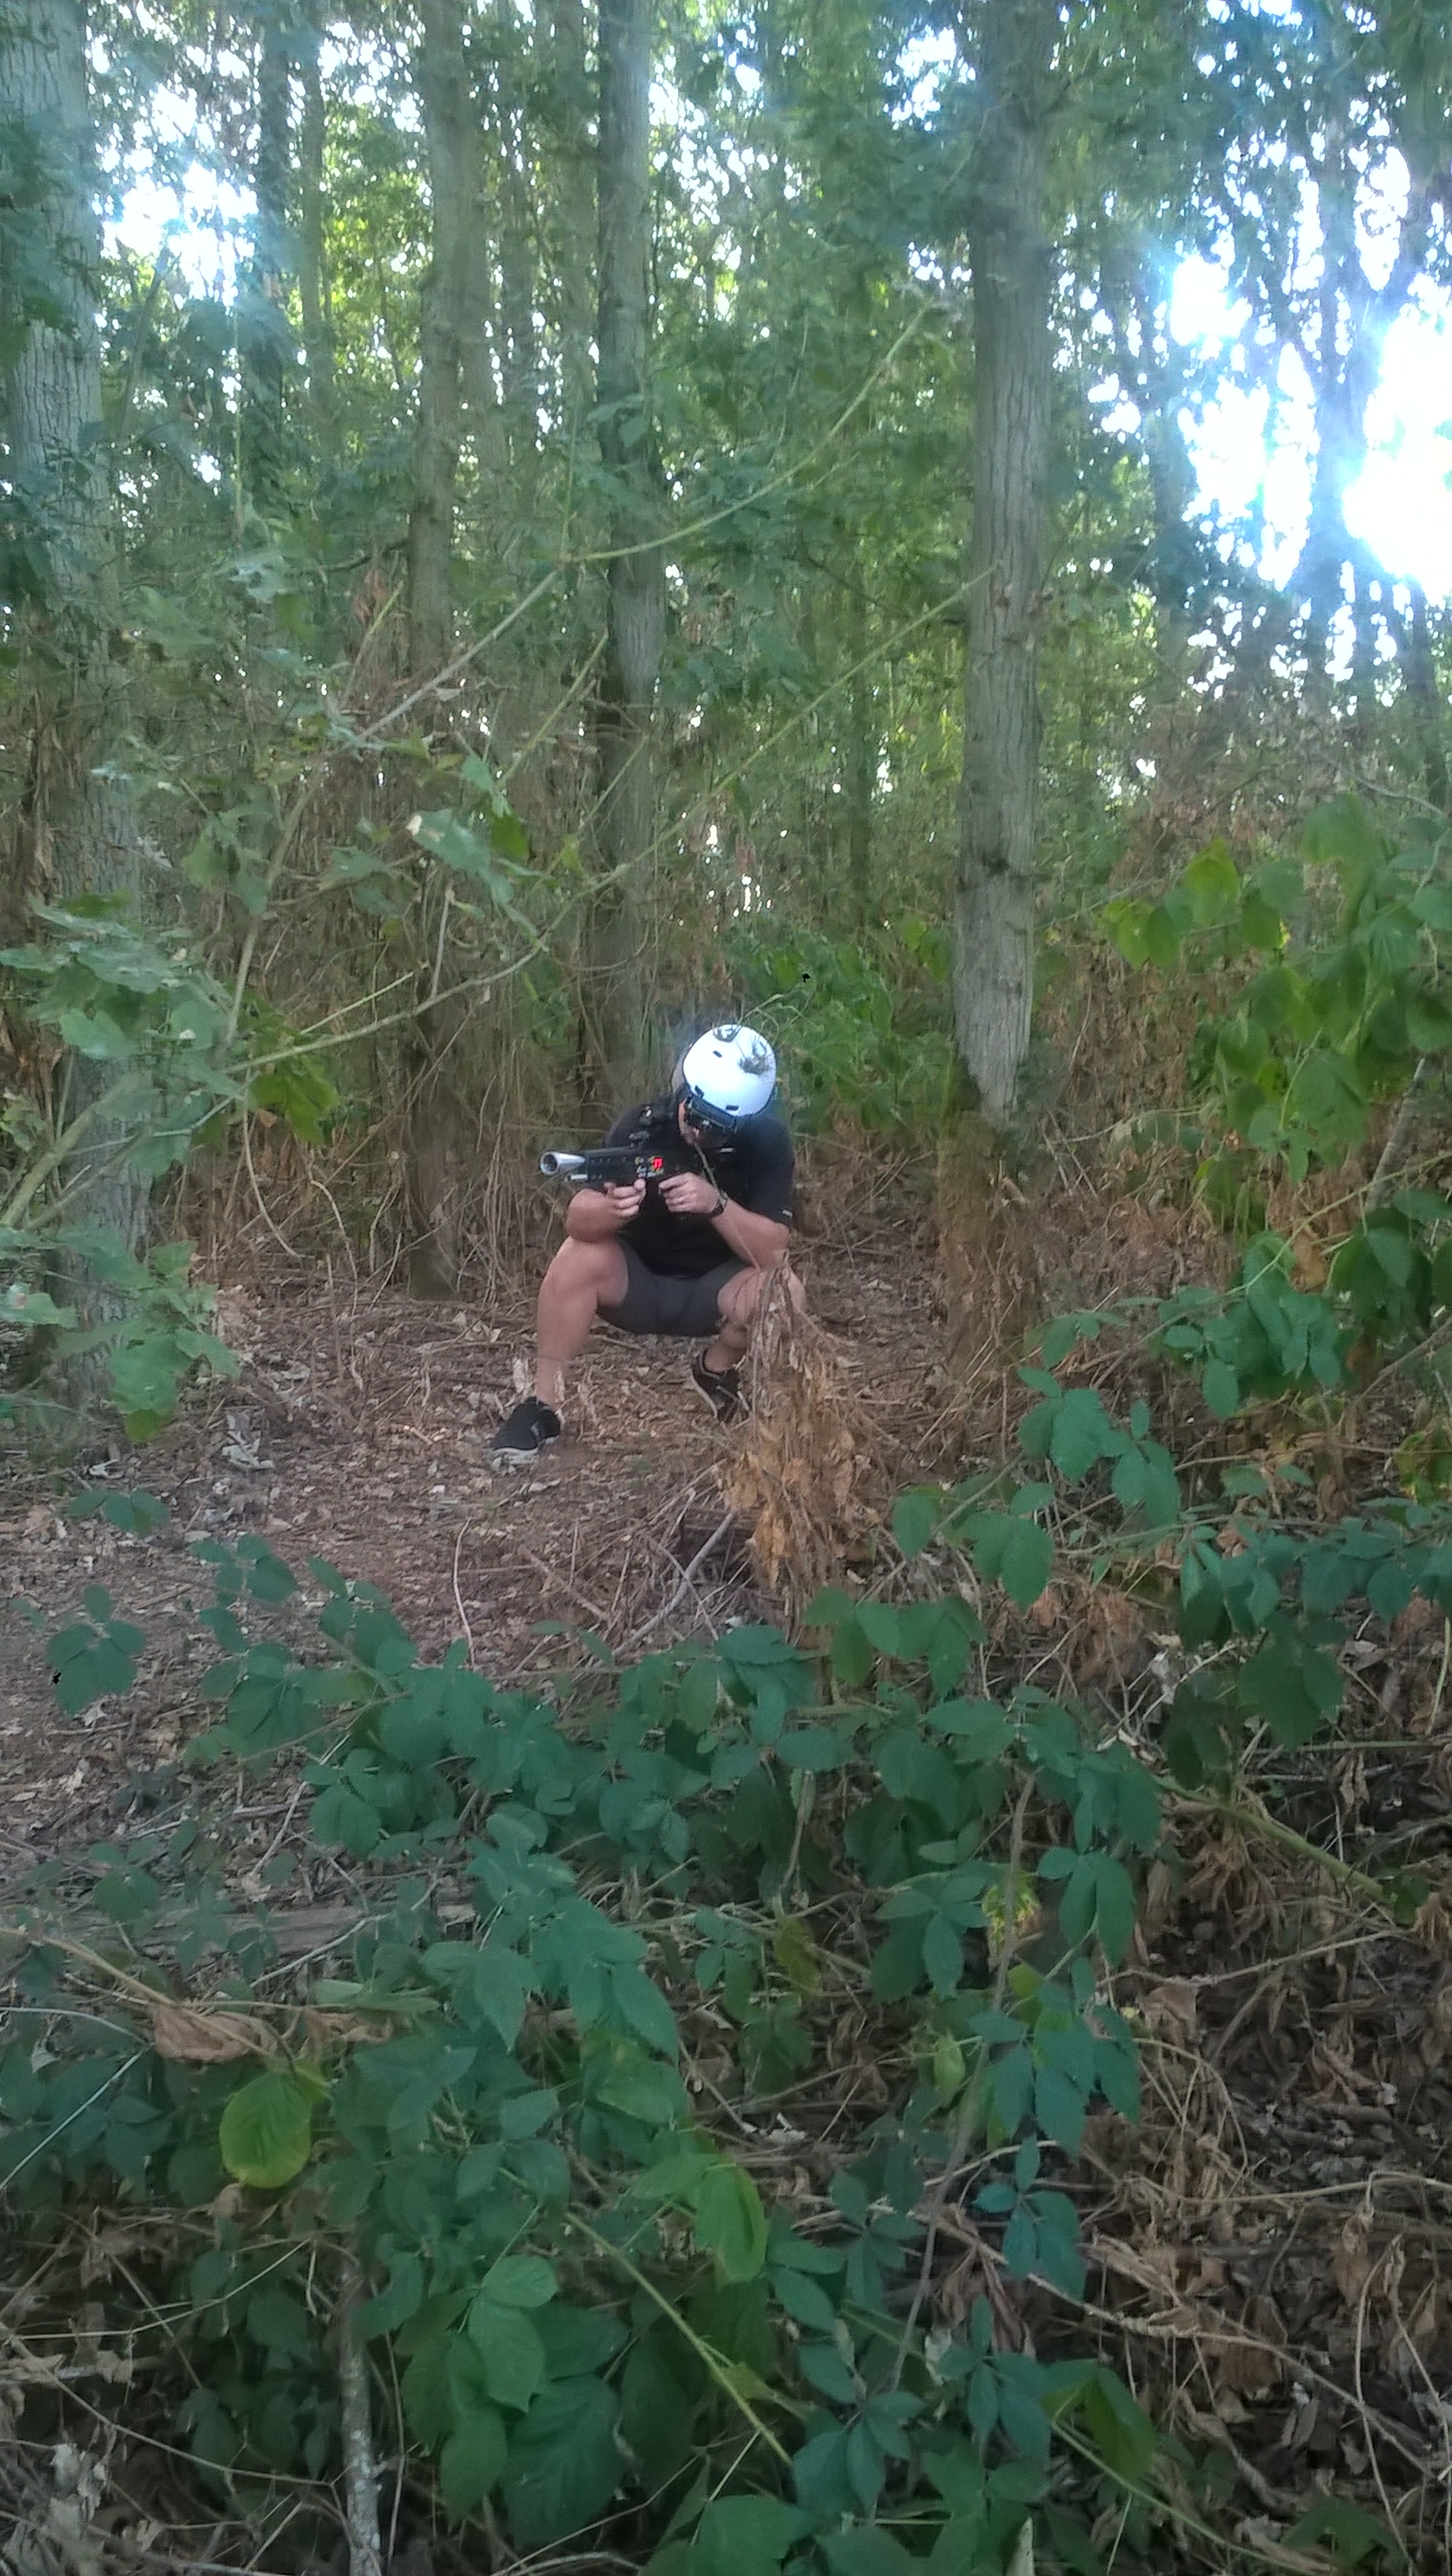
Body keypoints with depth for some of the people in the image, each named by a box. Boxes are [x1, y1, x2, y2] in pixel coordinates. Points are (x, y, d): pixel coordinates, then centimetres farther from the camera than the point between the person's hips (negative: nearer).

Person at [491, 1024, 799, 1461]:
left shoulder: (767, 1142, -19)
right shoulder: (643, 1125, -18)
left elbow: (772, 1251, -25)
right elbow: (576, 1222, -25)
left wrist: (716, 1204, -41)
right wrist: (612, 1207, -48)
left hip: (714, 1288, 1)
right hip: (637, 1280, 0)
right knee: (578, 1257, -30)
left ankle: (716, 1371, 4)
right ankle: (544, 1406, -17)